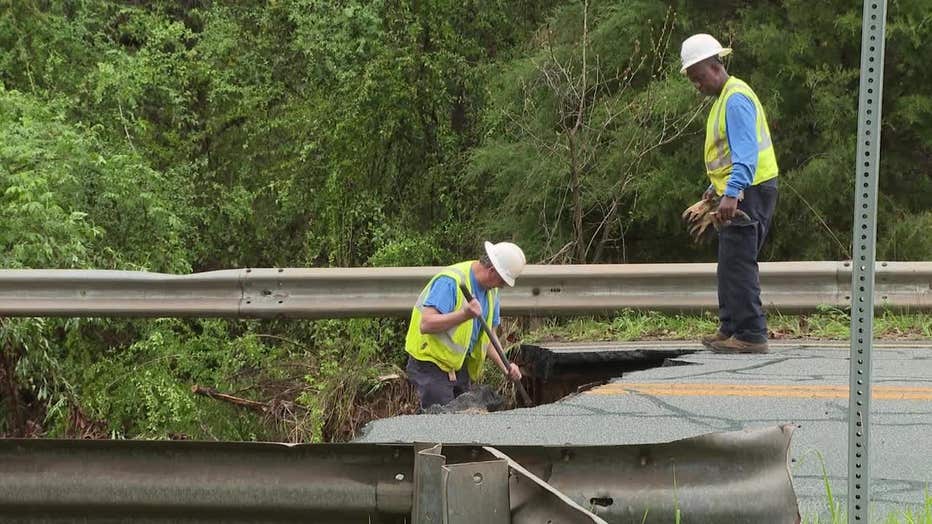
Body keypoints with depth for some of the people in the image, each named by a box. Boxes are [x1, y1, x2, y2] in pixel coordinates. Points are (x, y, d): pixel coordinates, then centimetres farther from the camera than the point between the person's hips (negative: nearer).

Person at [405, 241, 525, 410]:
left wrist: (505, 367, 1)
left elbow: (488, 336, 17)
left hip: (461, 368, 9)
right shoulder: (450, 281, -19)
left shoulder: (491, 290, 9)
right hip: (432, 365, -9)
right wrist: (465, 314, -39)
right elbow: (426, 324, -28)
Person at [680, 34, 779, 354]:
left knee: (738, 264, -11)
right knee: (730, 265, 15)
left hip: (747, 193, -11)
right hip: (737, 194, 11)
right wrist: (716, 187, 33)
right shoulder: (725, 99, 19)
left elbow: (746, 152, -27)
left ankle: (750, 335, -11)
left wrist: (731, 193, -35)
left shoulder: (736, 99, -16)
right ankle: (731, 328, 21)